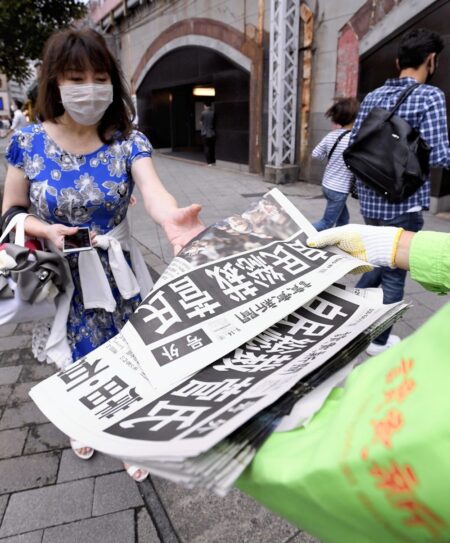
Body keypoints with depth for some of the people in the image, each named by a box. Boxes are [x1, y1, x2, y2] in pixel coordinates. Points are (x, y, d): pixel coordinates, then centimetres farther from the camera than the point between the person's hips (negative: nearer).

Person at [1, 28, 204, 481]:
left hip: (116, 275, 0)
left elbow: (152, 191, -29)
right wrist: (48, 231, -22)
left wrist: (172, 218, -52)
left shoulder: (128, 142, -10)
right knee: (75, 360, 21)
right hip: (59, 277, 1)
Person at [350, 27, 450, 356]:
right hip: (404, 202, -6)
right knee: (395, 273, 8)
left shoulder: (372, 97, 8)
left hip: (371, 199, 6)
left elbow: (354, 145, 11)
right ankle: (379, 340, 20)